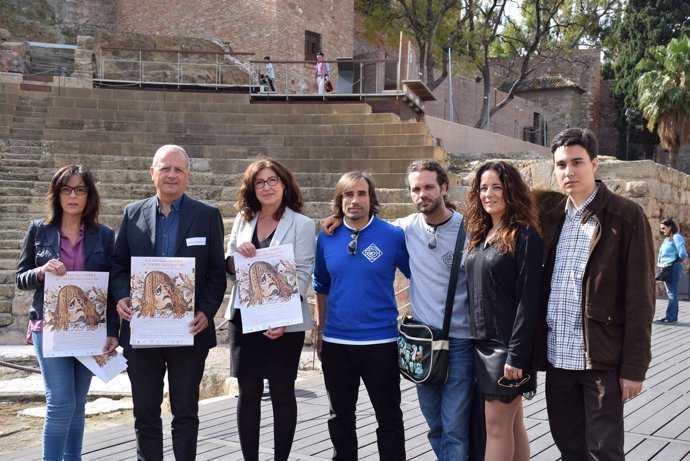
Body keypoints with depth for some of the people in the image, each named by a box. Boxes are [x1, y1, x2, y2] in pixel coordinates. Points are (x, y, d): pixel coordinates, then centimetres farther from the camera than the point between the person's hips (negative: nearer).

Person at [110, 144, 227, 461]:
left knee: (185, 411, 9)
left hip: (188, 331, -2)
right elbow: (119, 265, 8)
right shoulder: (132, 213, 7)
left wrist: (206, 312, -13)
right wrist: (121, 297, -10)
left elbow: (217, 271, 0)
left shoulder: (208, 216, 1)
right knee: (145, 411, 11)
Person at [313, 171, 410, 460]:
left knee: (389, 417, 8)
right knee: (340, 417, 16)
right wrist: (320, 330, 12)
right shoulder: (327, 238, 2)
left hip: (380, 341, -3)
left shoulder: (393, 236, -8)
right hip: (336, 342, 3)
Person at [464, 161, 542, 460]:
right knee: (511, 422, 14)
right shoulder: (480, 235, 11)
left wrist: (517, 354, -20)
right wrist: (475, 338, 9)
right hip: (482, 342, 7)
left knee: (497, 423, -1)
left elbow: (528, 299, -16)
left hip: (507, 345, -7)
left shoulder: (524, 236, -12)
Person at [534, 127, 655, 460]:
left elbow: (639, 297, -10)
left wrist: (634, 367, -13)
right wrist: (537, 350, 8)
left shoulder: (626, 216, -8)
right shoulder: (552, 218, 9)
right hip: (557, 356, 6)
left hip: (602, 357, -5)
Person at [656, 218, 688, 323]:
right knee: (671, 293, 11)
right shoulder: (667, 239, 18)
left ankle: (670, 317, -7)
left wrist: (680, 260, -3)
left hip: (672, 268, -9)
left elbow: (682, 254, -19)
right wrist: (660, 262, 8)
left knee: (672, 293, -7)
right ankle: (673, 317, 15)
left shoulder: (676, 237, -9)